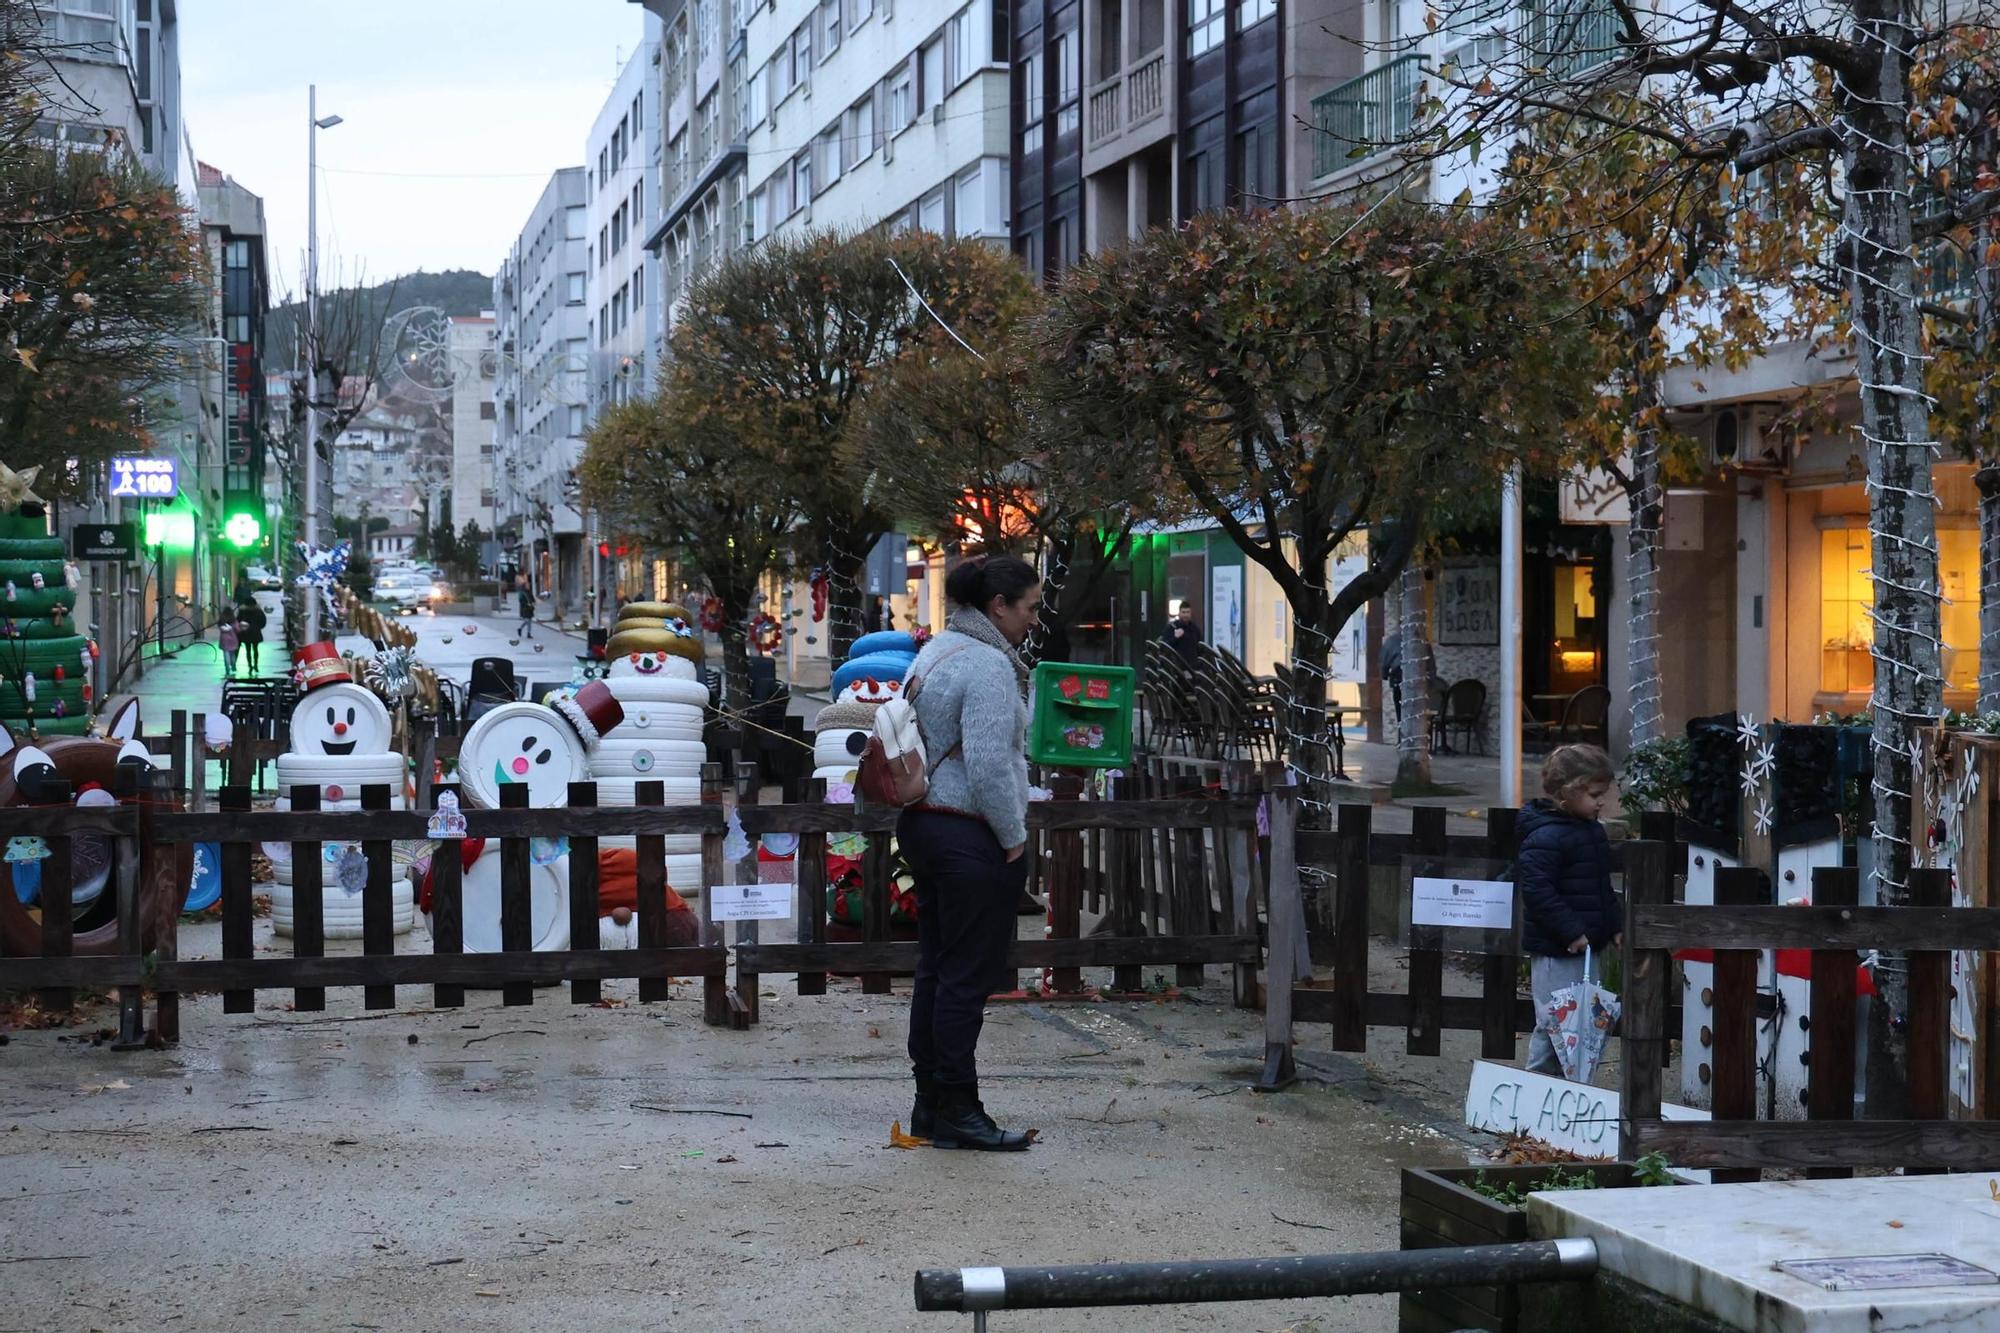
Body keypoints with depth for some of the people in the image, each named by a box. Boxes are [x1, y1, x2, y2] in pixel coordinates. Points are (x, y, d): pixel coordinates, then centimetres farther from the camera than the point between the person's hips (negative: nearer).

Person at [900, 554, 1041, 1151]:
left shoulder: (935, 651, 15)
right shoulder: (988, 664, -17)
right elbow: (989, 766, -23)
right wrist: (1014, 837, -12)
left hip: (923, 825, 10)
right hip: (972, 837, -10)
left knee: (936, 970, 13)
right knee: (968, 976, -4)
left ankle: (931, 1105, 19)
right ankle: (957, 1112, 1)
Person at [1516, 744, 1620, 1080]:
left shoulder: (1592, 829, 13)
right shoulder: (1545, 837, -18)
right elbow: (1536, 890, -24)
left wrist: (1614, 926, 14)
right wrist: (1571, 932, -24)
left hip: (1585, 945, 10)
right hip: (1556, 951, -10)